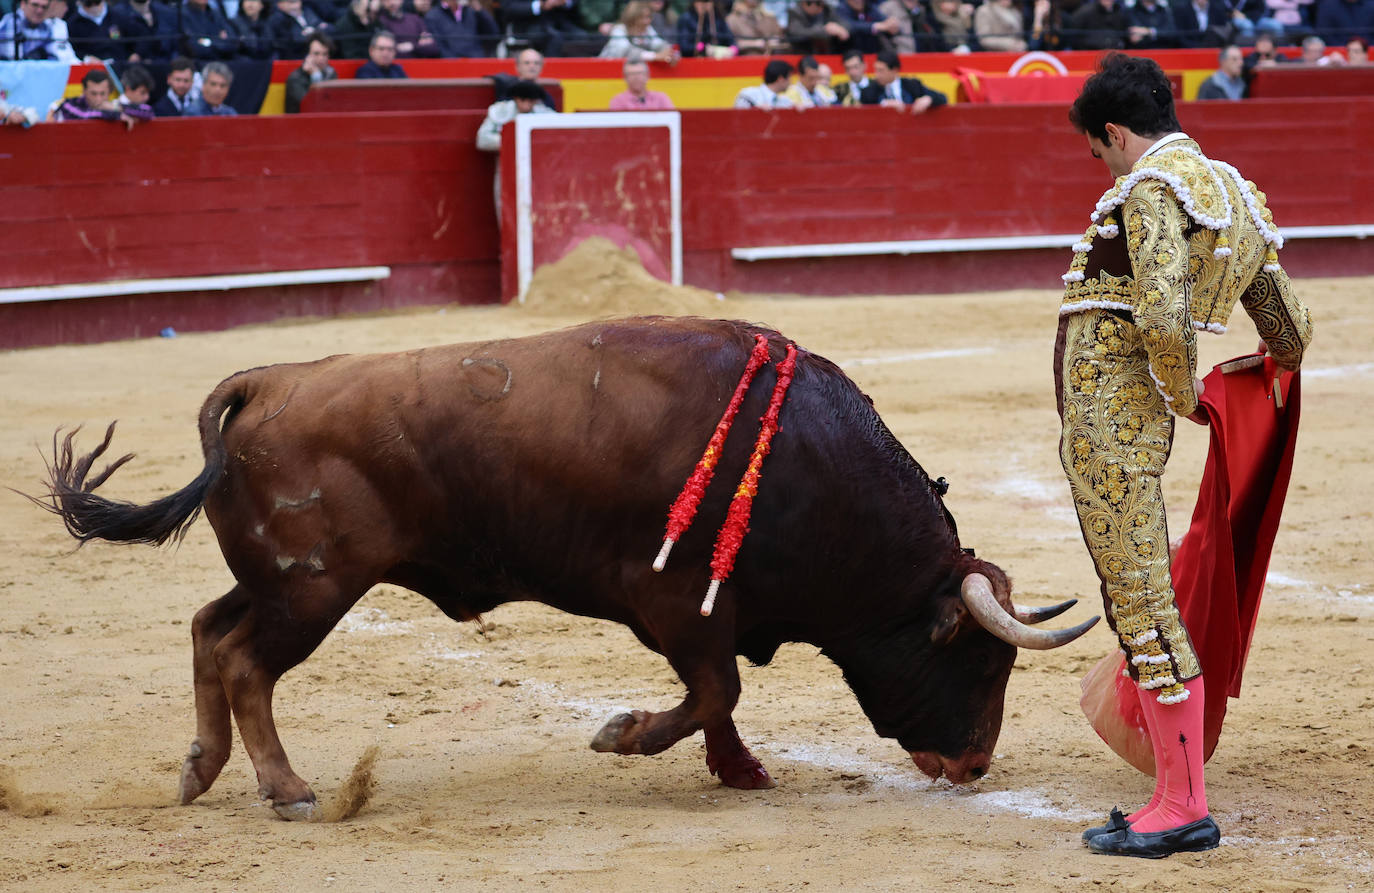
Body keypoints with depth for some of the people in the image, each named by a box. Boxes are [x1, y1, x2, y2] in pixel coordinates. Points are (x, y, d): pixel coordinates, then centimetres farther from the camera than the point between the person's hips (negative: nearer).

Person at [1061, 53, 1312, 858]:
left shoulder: (1154, 187, -14)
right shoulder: (1240, 196, 15)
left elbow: (1163, 318, -28)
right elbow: (1292, 336, 20)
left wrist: (1185, 393, -10)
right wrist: (1273, 370, 43)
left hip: (1106, 416, -10)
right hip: (1133, 420, 10)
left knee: (1144, 609, -6)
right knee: (1139, 608, 18)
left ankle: (1186, 807, -3)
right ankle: (1176, 799, 24)